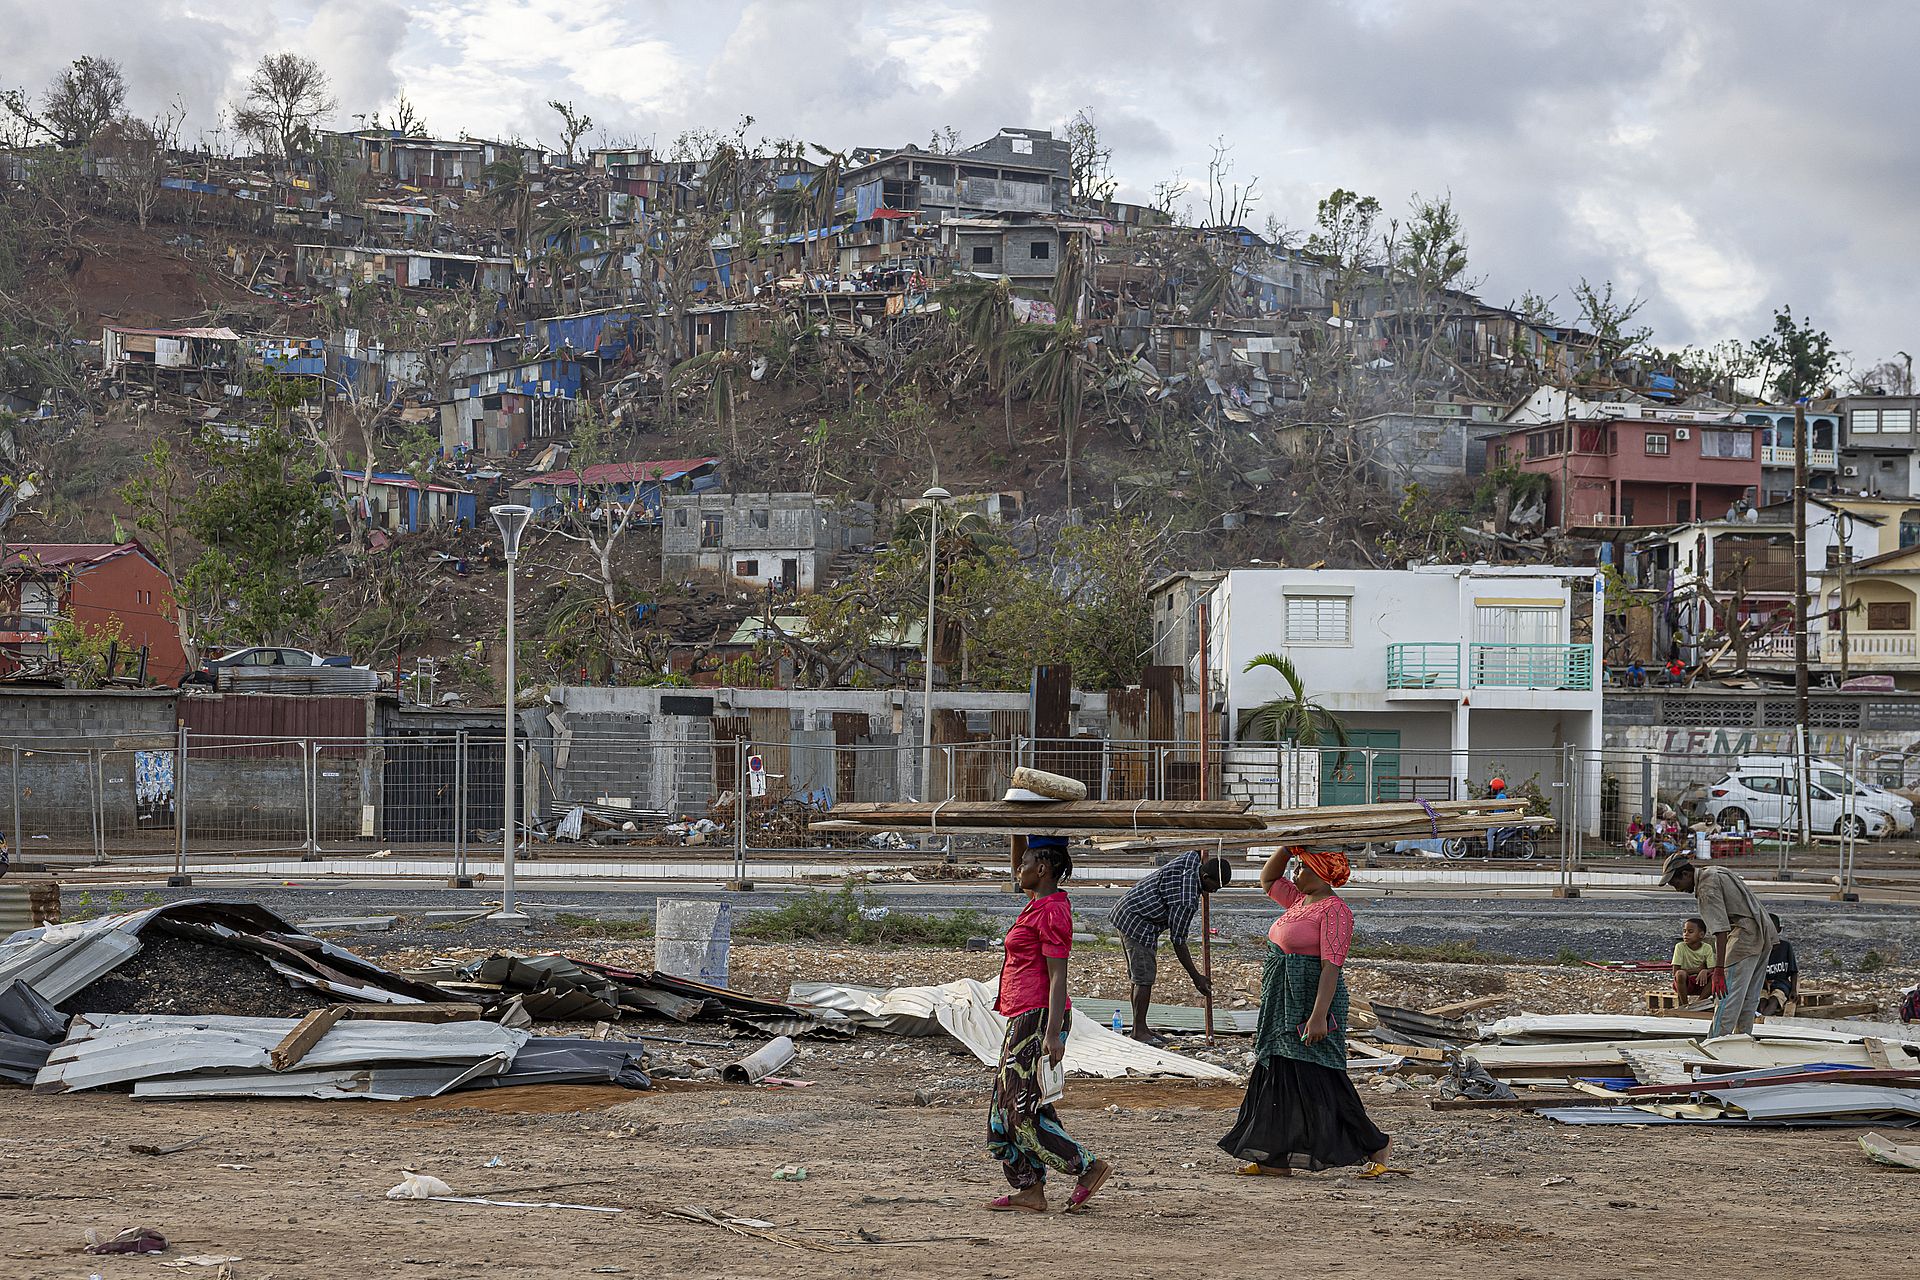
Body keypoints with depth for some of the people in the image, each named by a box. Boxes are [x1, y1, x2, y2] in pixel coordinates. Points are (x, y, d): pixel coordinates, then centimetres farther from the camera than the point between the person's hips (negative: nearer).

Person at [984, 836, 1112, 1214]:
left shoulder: (1051, 912, -14)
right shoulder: (1038, 907, 17)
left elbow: (1057, 977, -19)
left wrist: (1053, 1034, -23)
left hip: (1038, 1019, -11)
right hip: (1024, 1021, 11)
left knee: (1025, 1111, -9)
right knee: (1005, 1109, 10)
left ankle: (1089, 1167, -2)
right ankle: (1028, 1191, 12)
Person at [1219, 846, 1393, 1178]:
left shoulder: (1334, 910, -15)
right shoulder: (1302, 901, 13)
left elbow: (1331, 966, -22)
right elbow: (1268, 880, 28)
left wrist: (1318, 1015, -28)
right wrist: (1288, 848, 11)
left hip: (1311, 1004, -10)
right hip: (1283, 1005, 10)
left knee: (1318, 1082, -9)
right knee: (1279, 1079, 9)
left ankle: (1376, 1147, 1)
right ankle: (1277, 1160, 11)